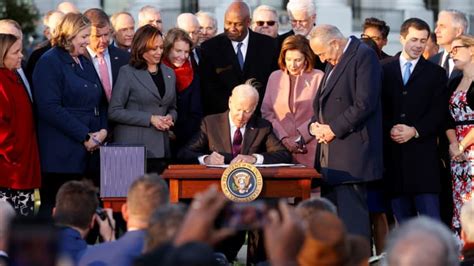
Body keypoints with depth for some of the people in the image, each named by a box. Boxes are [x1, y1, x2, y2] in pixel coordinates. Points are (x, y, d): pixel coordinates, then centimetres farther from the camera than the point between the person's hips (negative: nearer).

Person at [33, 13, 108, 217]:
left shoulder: (85, 63, 19)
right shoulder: (49, 63, -5)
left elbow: (100, 102, 23)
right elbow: (50, 108, -15)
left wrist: (103, 130, 2)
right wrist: (85, 136, -15)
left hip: (90, 153, 7)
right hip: (62, 154, -7)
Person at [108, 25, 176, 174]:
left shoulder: (169, 74, 16)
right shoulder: (127, 73, 0)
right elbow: (114, 112, -6)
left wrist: (170, 117, 1)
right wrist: (150, 119, -12)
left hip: (160, 149, 5)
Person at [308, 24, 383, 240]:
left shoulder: (364, 56, -9)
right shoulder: (334, 64, 20)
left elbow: (365, 103, -18)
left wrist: (334, 128, -14)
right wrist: (315, 124, 6)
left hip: (351, 151, -9)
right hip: (330, 156, 9)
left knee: (352, 217, -11)